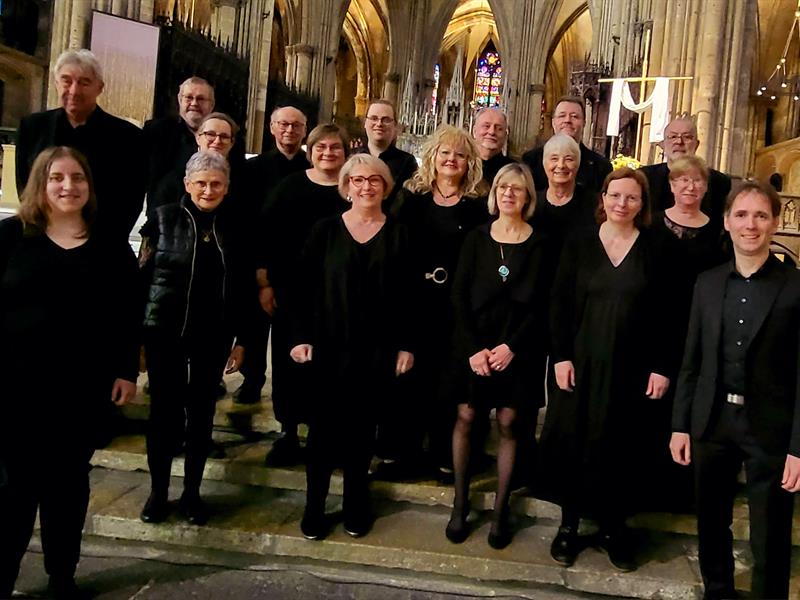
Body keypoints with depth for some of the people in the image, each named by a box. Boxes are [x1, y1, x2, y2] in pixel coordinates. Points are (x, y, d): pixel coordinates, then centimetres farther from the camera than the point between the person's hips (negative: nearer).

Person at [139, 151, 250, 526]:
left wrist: (241, 340, 4)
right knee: (164, 411, 6)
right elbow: (143, 276, -2)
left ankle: (192, 492, 23)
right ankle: (158, 491, 22)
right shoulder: (165, 218, -2)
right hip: (164, 332, -1)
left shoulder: (233, 227, 3)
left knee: (201, 413, 9)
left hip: (212, 337, 2)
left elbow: (242, 290, 6)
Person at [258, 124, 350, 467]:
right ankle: (288, 433, 19)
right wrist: (264, 282, -2)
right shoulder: (290, 186, 4)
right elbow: (267, 234, 3)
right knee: (288, 360, 7)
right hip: (290, 289, 1)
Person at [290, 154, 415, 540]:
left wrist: (406, 345, -1)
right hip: (329, 345, 0)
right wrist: (301, 337, -6)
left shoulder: (398, 235, 4)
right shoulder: (326, 229, 2)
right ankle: (314, 505, 17)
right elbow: (304, 287, 0)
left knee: (362, 427, 10)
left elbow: (407, 295, 3)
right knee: (323, 426, 4)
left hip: (377, 349, 1)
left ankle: (356, 504, 24)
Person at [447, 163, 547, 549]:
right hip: (473, 346, 1)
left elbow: (541, 304, -2)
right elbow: (459, 296, 0)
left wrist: (512, 346, -12)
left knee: (507, 423, 3)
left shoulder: (539, 245, 2)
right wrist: (473, 348, -10)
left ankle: (500, 510, 14)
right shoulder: (476, 238, 4)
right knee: (466, 417, 2)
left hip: (517, 350, -1)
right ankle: (460, 503, 14)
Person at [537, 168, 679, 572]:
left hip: (632, 367, 0)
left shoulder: (654, 250, 2)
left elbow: (664, 313, 1)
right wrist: (560, 356, -8)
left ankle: (613, 527, 24)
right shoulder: (578, 245, 2)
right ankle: (569, 523, 20)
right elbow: (559, 304, 0)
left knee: (622, 446, 8)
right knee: (573, 440, 5)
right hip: (582, 362, 0)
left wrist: (662, 367, -5)